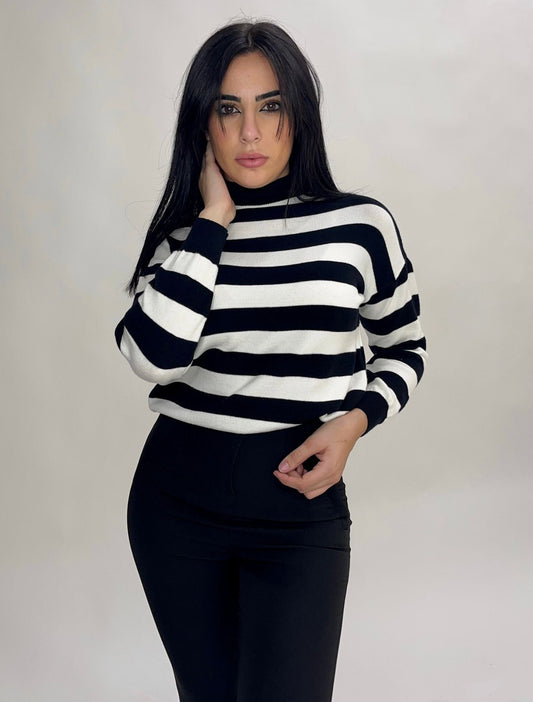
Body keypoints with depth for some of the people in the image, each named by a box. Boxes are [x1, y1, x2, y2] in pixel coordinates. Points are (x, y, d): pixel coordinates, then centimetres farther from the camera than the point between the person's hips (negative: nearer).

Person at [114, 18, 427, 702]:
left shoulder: (360, 223, -5)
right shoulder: (181, 232, 0)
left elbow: (403, 349, 9)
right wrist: (212, 220, -14)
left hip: (300, 512, -2)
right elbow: (152, 356, -20)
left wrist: (354, 419, -9)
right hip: (176, 499, 2)